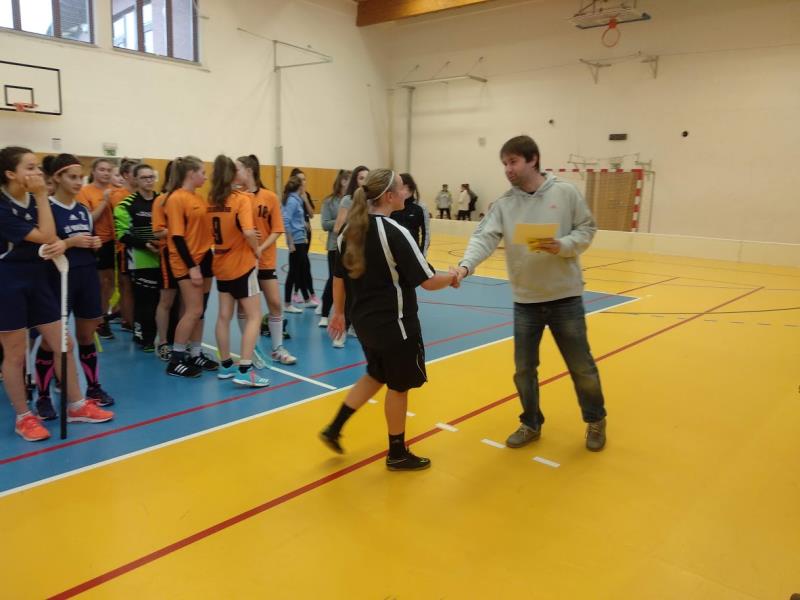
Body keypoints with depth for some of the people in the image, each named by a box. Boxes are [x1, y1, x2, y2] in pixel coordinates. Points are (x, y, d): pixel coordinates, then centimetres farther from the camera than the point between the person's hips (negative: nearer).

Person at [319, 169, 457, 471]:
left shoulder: (351, 229, 2)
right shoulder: (395, 233, -19)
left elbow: (338, 276, 10)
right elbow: (428, 281, -18)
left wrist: (338, 312, 21)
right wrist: (453, 276, 2)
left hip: (364, 320, 7)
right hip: (395, 323, -7)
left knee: (376, 376, 26)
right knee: (398, 386, 11)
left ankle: (334, 429, 25)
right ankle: (398, 454, 27)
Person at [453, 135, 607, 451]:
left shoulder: (566, 192, -4)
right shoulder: (503, 204, -1)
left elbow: (587, 229, 0)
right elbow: (484, 237, -12)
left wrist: (562, 246, -19)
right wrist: (466, 264, -30)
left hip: (565, 297, -2)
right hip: (525, 301, 2)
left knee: (582, 367, 11)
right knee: (524, 369, 11)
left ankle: (595, 421, 35)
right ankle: (531, 424, 33)